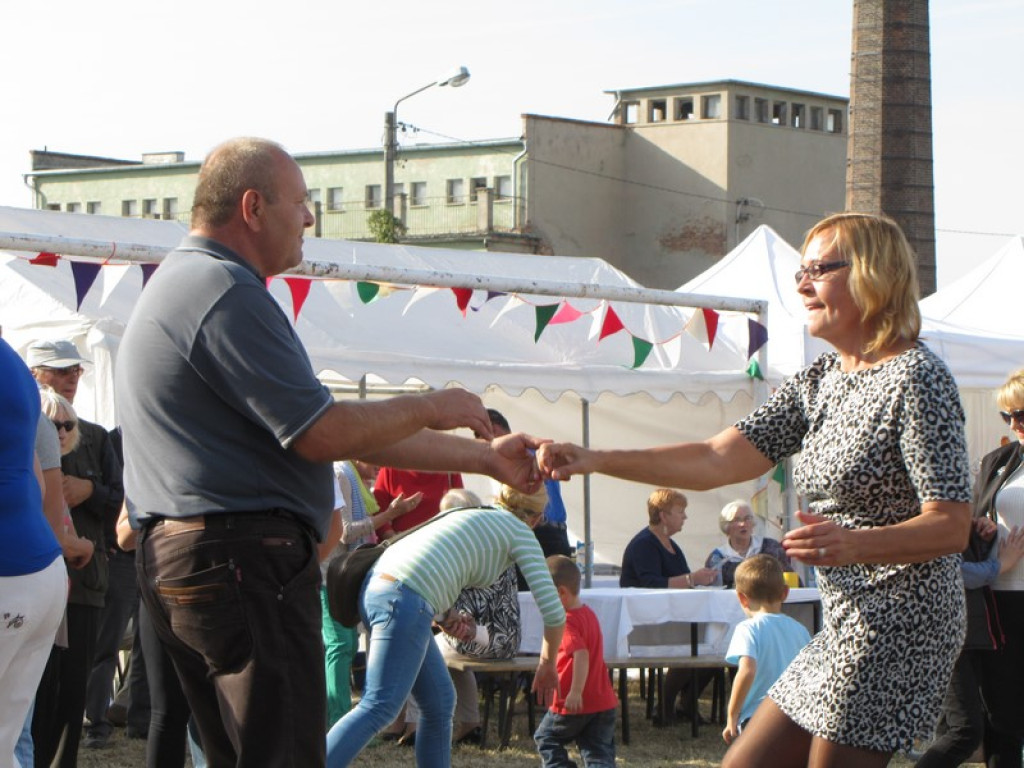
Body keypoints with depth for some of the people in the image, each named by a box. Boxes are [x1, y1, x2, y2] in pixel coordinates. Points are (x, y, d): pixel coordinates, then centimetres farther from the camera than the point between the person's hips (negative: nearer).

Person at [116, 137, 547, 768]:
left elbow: (348, 429, 21)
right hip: (245, 562, -11)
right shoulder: (227, 291, -14)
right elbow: (321, 434, -19)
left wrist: (487, 458, 20)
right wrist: (429, 408, -1)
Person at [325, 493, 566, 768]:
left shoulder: (474, 518, 32)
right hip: (405, 602, -9)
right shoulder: (521, 532, 9)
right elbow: (553, 611, 5)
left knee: (440, 702, 16)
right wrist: (547, 663, 21)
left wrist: (449, 617, 13)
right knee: (378, 708, -14)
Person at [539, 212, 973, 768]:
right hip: (846, 626, 9)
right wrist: (594, 461, -5)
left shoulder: (916, 378, -13)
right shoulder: (819, 381, 13)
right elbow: (717, 460, 6)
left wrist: (852, 543, -36)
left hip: (895, 624, -9)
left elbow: (952, 528, -18)